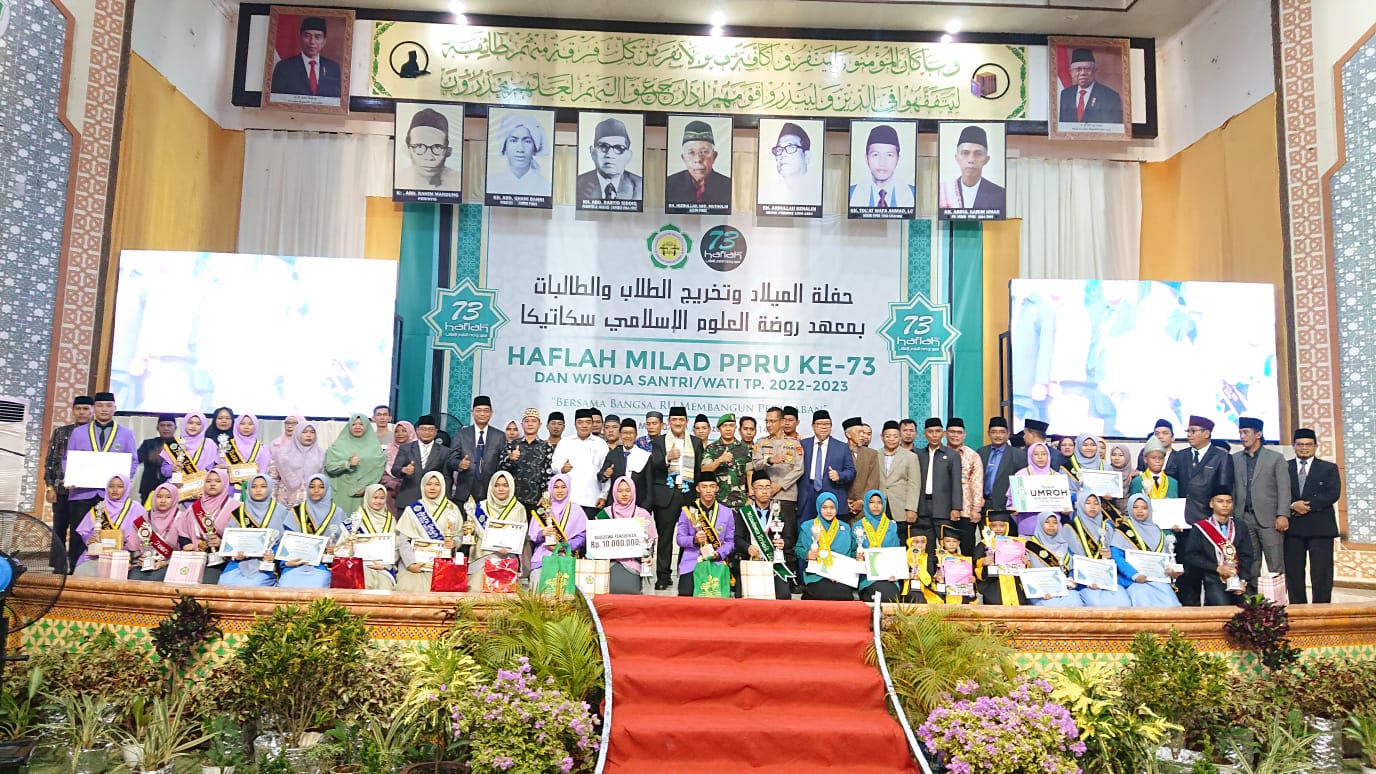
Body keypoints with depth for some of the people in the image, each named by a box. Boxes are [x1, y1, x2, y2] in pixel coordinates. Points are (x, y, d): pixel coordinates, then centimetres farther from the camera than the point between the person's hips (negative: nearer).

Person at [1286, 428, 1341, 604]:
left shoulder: (1329, 468, 11)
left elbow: (1333, 494, -3)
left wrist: (1308, 505, -12)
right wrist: (1292, 506, -15)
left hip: (1320, 527, -1)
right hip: (1292, 527, 1)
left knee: (1321, 572, -2)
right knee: (1293, 572, 1)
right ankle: (1296, 607, 7)